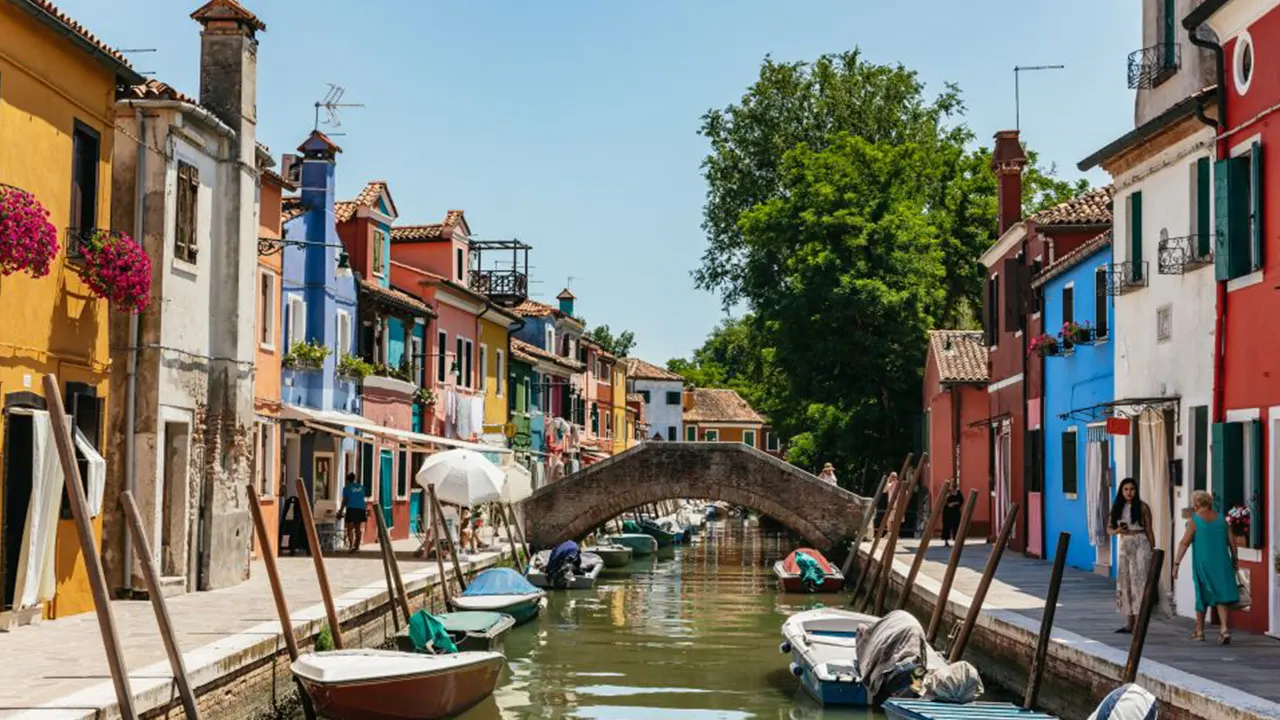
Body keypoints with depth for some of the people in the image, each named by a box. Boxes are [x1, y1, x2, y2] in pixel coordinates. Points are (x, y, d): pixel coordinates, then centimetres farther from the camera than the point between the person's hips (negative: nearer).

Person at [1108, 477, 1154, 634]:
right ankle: (1129, 623, 11)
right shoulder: (1117, 507, 10)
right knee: (1124, 582, 5)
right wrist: (1117, 531, -11)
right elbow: (1109, 529, 11)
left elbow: (1149, 531, 0)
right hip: (1123, 545, 5)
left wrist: (1153, 551, -3)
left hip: (1140, 544, -5)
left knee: (1138, 582, -11)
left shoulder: (1142, 507, -2)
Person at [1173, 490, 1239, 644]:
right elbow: (1232, 542, 7)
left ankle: (1199, 631, 21)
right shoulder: (1220, 519, 5)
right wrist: (1234, 560, 20)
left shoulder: (1194, 520, -7)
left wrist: (1176, 563, -12)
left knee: (1202, 595, 11)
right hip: (1222, 563, 2)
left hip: (1202, 564, -2)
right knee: (1222, 596, 3)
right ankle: (1225, 628, -13)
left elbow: (1184, 543, -13)